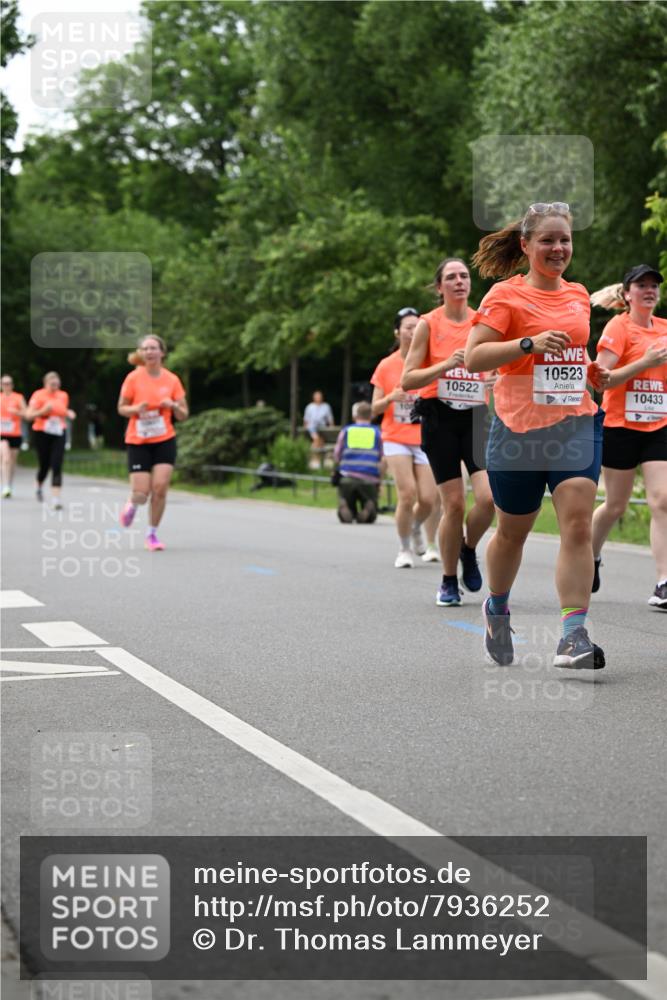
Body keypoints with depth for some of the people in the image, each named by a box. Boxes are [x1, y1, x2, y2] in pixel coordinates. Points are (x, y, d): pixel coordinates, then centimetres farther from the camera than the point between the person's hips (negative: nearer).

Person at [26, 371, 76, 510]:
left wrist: (69, 414, 3)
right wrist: (43, 411, -23)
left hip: (59, 434, 2)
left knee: (57, 466, -10)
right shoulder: (38, 395, -5)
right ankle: (39, 486, 41)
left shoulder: (63, 396, 8)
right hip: (42, 433, -2)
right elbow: (29, 415, -8)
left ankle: (56, 498, -14)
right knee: (44, 465, 8)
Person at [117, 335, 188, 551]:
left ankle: (152, 534, 6)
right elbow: (121, 408, 3)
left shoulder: (172, 379, 0)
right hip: (138, 442, -1)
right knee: (142, 493, -7)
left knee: (160, 487, -11)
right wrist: (135, 409, -18)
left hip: (165, 441, 1)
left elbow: (183, 414, 5)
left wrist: (173, 406, -17)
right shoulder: (133, 378, -5)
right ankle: (132, 504, 32)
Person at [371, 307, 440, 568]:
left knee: (428, 499, -5)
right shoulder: (386, 366, 1)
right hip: (396, 439, -1)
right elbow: (375, 409, 4)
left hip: (424, 439, 1)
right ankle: (405, 549, 5)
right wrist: (391, 397, -15)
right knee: (408, 494, -14)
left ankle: (416, 531, 30)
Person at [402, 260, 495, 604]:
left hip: (476, 416, 2)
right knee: (454, 503, -4)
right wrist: (445, 366, -17)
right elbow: (407, 380, -4)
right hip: (439, 417, -2)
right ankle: (448, 582, 13)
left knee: (488, 496, -15)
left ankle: (469, 550, 16)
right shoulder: (428, 324, 0)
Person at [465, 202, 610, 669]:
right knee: (513, 531, 12)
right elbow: (473, 357, -12)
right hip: (519, 428, -3)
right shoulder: (506, 294, -4)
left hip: (577, 425, 3)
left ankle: (574, 637, -14)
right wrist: (530, 343, -22)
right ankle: (497, 608, 39)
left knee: (578, 525, -13)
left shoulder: (579, 294, 13)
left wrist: (594, 372, 9)